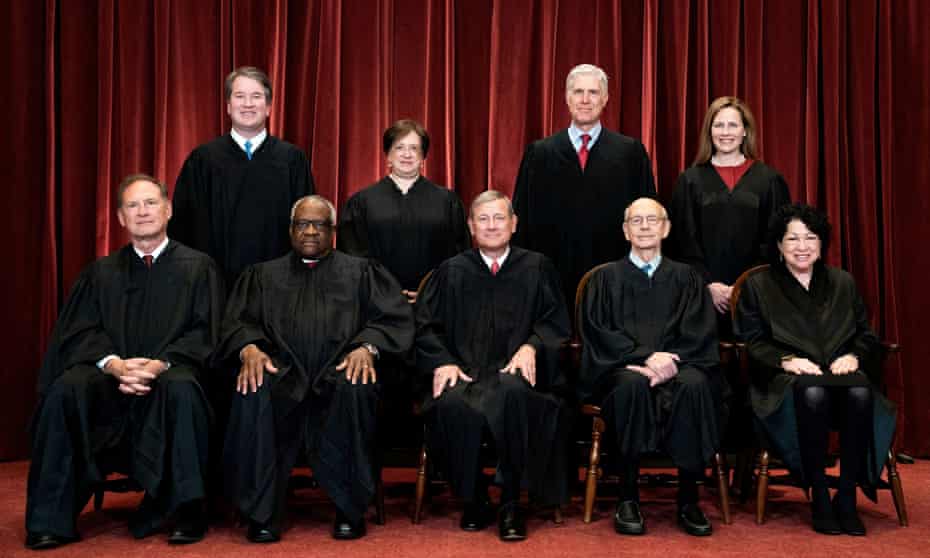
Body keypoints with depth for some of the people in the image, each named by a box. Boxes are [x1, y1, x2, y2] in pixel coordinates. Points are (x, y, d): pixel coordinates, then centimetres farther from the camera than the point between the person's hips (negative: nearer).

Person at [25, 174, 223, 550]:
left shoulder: (198, 267, 10)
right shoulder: (101, 272, 17)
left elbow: (204, 332, 1)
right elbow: (82, 332, 6)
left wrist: (161, 364, -18)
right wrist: (113, 363, -16)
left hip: (170, 374, -2)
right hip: (110, 376, 3)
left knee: (181, 390, -37)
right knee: (66, 389, -29)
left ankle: (184, 513, -26)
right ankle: (52, 518, -21)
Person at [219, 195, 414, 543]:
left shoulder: (361, 271, 21)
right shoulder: (263, 275, 26)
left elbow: (394, 317, 8)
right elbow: (238, 322, 13)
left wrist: (367, 346, -13)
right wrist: (249, 348, -11)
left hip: (339, 370, -1)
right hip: (283, 372, 1)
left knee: (356, 388, -36)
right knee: (253, 393, -33)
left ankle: (349, 509, -22)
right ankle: (262, 512, -21)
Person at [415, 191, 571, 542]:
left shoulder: (537, 268, 17)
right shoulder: (451, 271, 20)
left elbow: (556, 322, 11)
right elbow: (426, 327, 14)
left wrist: (531, 346, -10)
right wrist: (442, 362, -6)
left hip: (514, 370, -1)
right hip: (463, 370, 1)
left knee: (512, 393, -38)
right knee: (453, 405, -34)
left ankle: (511, 503, -23)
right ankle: (473, 499, -12)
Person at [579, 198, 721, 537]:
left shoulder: (685, 277, 18)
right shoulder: (607, 278, 14)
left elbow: (700, 332, 5)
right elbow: (599, 332, 1)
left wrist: (669, 361, -15)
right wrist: (646, 356, -15)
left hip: (676, 363, 1)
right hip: (623, 367, -1)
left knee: (694, 384, -33)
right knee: (632, 385, -36)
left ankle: (688, 500, -24)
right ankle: (628, 498, -27)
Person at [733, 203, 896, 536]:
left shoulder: (843, 283, 22)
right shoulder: (758, 286, 13)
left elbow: (866, 335, 18)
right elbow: (752, 343, 4)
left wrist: (853, 357, -5)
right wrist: (787, 360, -14)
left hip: (840, 371, 3)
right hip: (786, 380, -2)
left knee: (860, 392, -34)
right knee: (813, 393, -39)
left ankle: (847, 495, -25)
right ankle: (818, 496, -27)